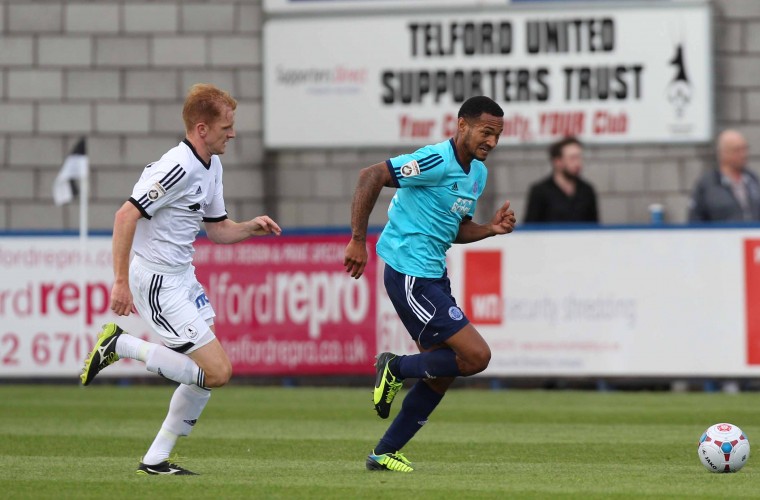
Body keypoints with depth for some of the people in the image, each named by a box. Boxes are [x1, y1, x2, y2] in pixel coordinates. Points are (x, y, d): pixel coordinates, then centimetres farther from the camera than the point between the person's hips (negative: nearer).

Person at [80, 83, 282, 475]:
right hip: (159, 284, -10)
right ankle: (121, 345, -2)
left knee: (208, 374, 9)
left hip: (183, 278, 10)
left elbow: (217, 229, 19)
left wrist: (252, 228, -1)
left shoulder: (211, 166, 10)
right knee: (217, 372, -11)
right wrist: (121, 282, -26)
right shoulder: (179, 168, -21)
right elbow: (125, 216, -25)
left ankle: (157, 459, 15)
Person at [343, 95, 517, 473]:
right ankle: (396, 368, 5)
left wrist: (491, 228, 2)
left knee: (441, 375, 12)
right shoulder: (436, 161, -18)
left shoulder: (478, 172, 12)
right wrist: (358, 241, -20)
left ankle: (385, 453, 21)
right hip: (411, 277, -10)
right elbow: (371, 176, -21)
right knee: (476, 356, -14)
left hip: (433, 276, 10)